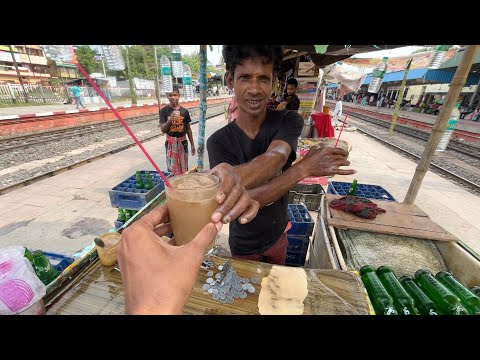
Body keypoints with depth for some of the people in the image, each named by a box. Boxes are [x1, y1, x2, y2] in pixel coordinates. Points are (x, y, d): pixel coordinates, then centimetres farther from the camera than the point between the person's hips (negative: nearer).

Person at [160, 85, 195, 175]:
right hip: (171, 142, -2)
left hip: (182, 141, 2)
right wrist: (170, 120, -28)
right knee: (172, 167, 4)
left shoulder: (184, 111, 0)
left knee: (184, 167, 11)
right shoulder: (164, 111, -6)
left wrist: (192, 144, 7)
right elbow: (163, 130, -9)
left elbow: (188, 129, 6)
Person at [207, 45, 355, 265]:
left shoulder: (289, 121, -16)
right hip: (244, 245, -1)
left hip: (278, 235, 2)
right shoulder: (218, 142, -22)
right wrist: (303, 169, -40)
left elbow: (274, 159, -38)